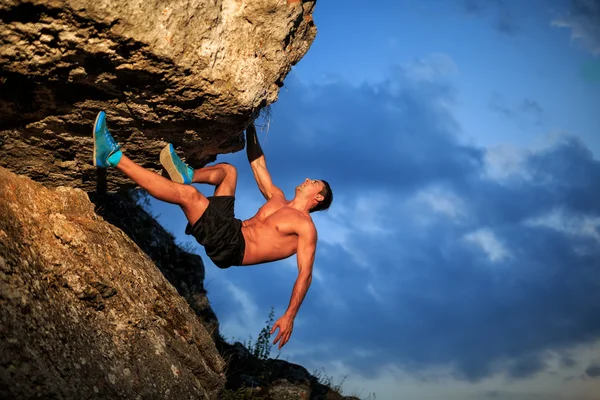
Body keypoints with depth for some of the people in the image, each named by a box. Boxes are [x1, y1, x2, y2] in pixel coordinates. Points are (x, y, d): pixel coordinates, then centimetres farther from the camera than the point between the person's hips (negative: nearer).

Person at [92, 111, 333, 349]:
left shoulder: (305, 227, -3)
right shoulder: (278, 199, 20)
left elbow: (305, 273, -13)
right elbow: (259, 166, 27)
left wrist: (289, 316, -24)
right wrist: (251, 130, 28)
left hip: (231, 247, -9)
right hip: (227, 229, 9)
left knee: (187, 194, -27)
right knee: (227, 170, 22)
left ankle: (114, 157, -25)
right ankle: (187, 175, -9)